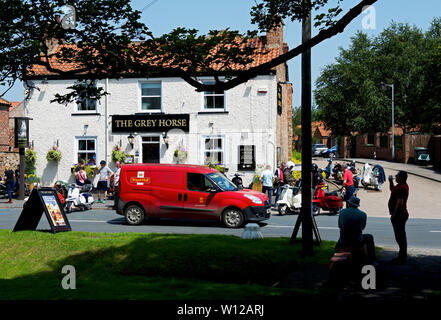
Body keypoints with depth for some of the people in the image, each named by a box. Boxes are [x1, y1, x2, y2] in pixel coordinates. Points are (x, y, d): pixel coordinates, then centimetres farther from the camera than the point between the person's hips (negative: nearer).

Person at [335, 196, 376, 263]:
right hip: (357, 242, -2)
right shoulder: (363, 214, -3)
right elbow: (362, 227, 12)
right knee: (370, 237, 27)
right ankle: (372, 261, 28)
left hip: (344, 242, 2)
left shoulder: (342, 212, 2)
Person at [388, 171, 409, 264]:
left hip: (399, 215, -11)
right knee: (400, 236, 16)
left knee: (400, 236, -5)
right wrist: (391, 181, 16)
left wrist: (394, 214, -21)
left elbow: (400, 203, -26)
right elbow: (392, 189, 32)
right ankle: (402, 256, 24)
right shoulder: (401, 185, 12)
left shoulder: (402, 188, -21)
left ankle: (402, 258, -1)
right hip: (399, 215, 11)